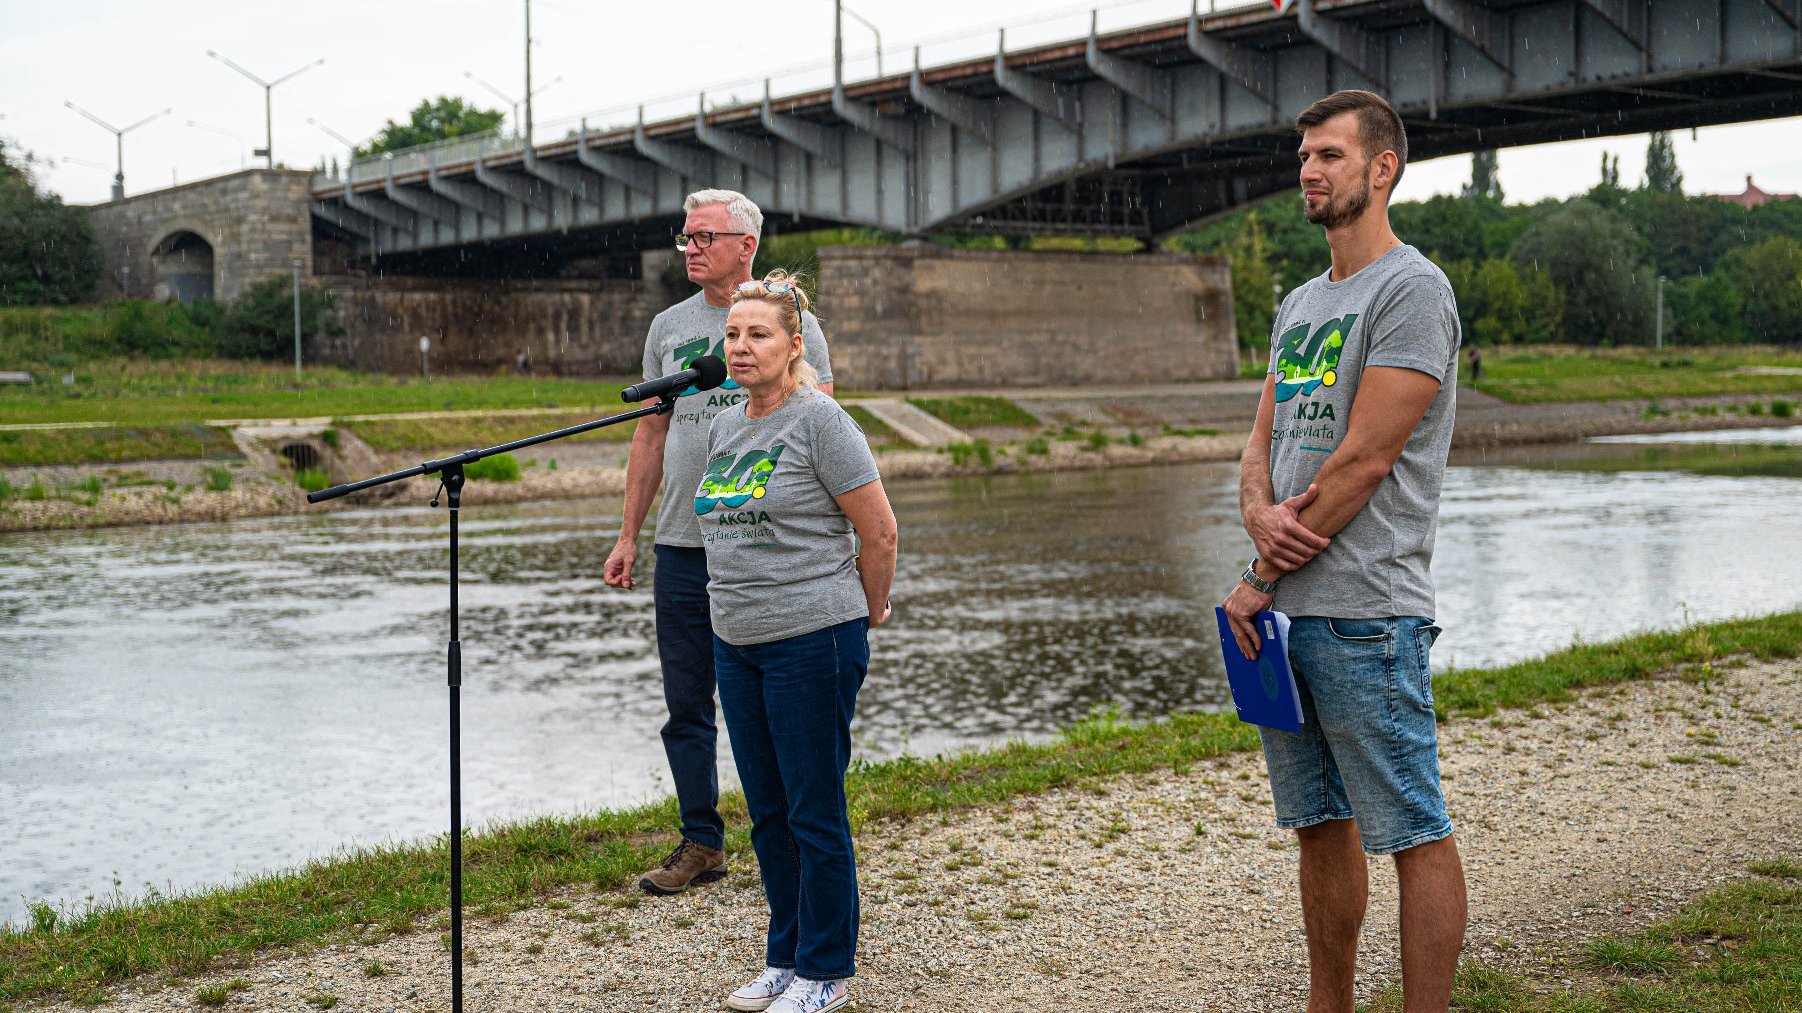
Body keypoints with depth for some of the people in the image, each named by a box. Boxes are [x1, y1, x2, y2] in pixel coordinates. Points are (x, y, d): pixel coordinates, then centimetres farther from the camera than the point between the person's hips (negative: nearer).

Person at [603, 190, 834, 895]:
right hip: (681, 546, 4)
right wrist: (628, 535, 11)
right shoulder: (668, 327, 12)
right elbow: (651, 435, 16)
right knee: (687, 705, 8)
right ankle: (701, 844, 19)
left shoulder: (789, 320, -1)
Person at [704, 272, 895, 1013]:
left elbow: (879, 532, -9)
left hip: (812, 644, -7)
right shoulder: (725, 427, 11)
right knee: (767, 814, 14)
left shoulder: (819, 421, -11)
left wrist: (865, 615, 1)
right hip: (736, 645, 7)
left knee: (815, 816, 0)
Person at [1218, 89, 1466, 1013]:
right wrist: (1260, 512, -9)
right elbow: (1261, 442, 16)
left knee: (1412, 832, -2)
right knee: (1320, 824, 15)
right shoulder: (1299, 305, 18)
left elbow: (1364, 461, -15)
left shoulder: (1411, 288, -9)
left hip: (1365, 609, -9)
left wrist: (1260, 580, -11)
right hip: (1285, 613, 9)